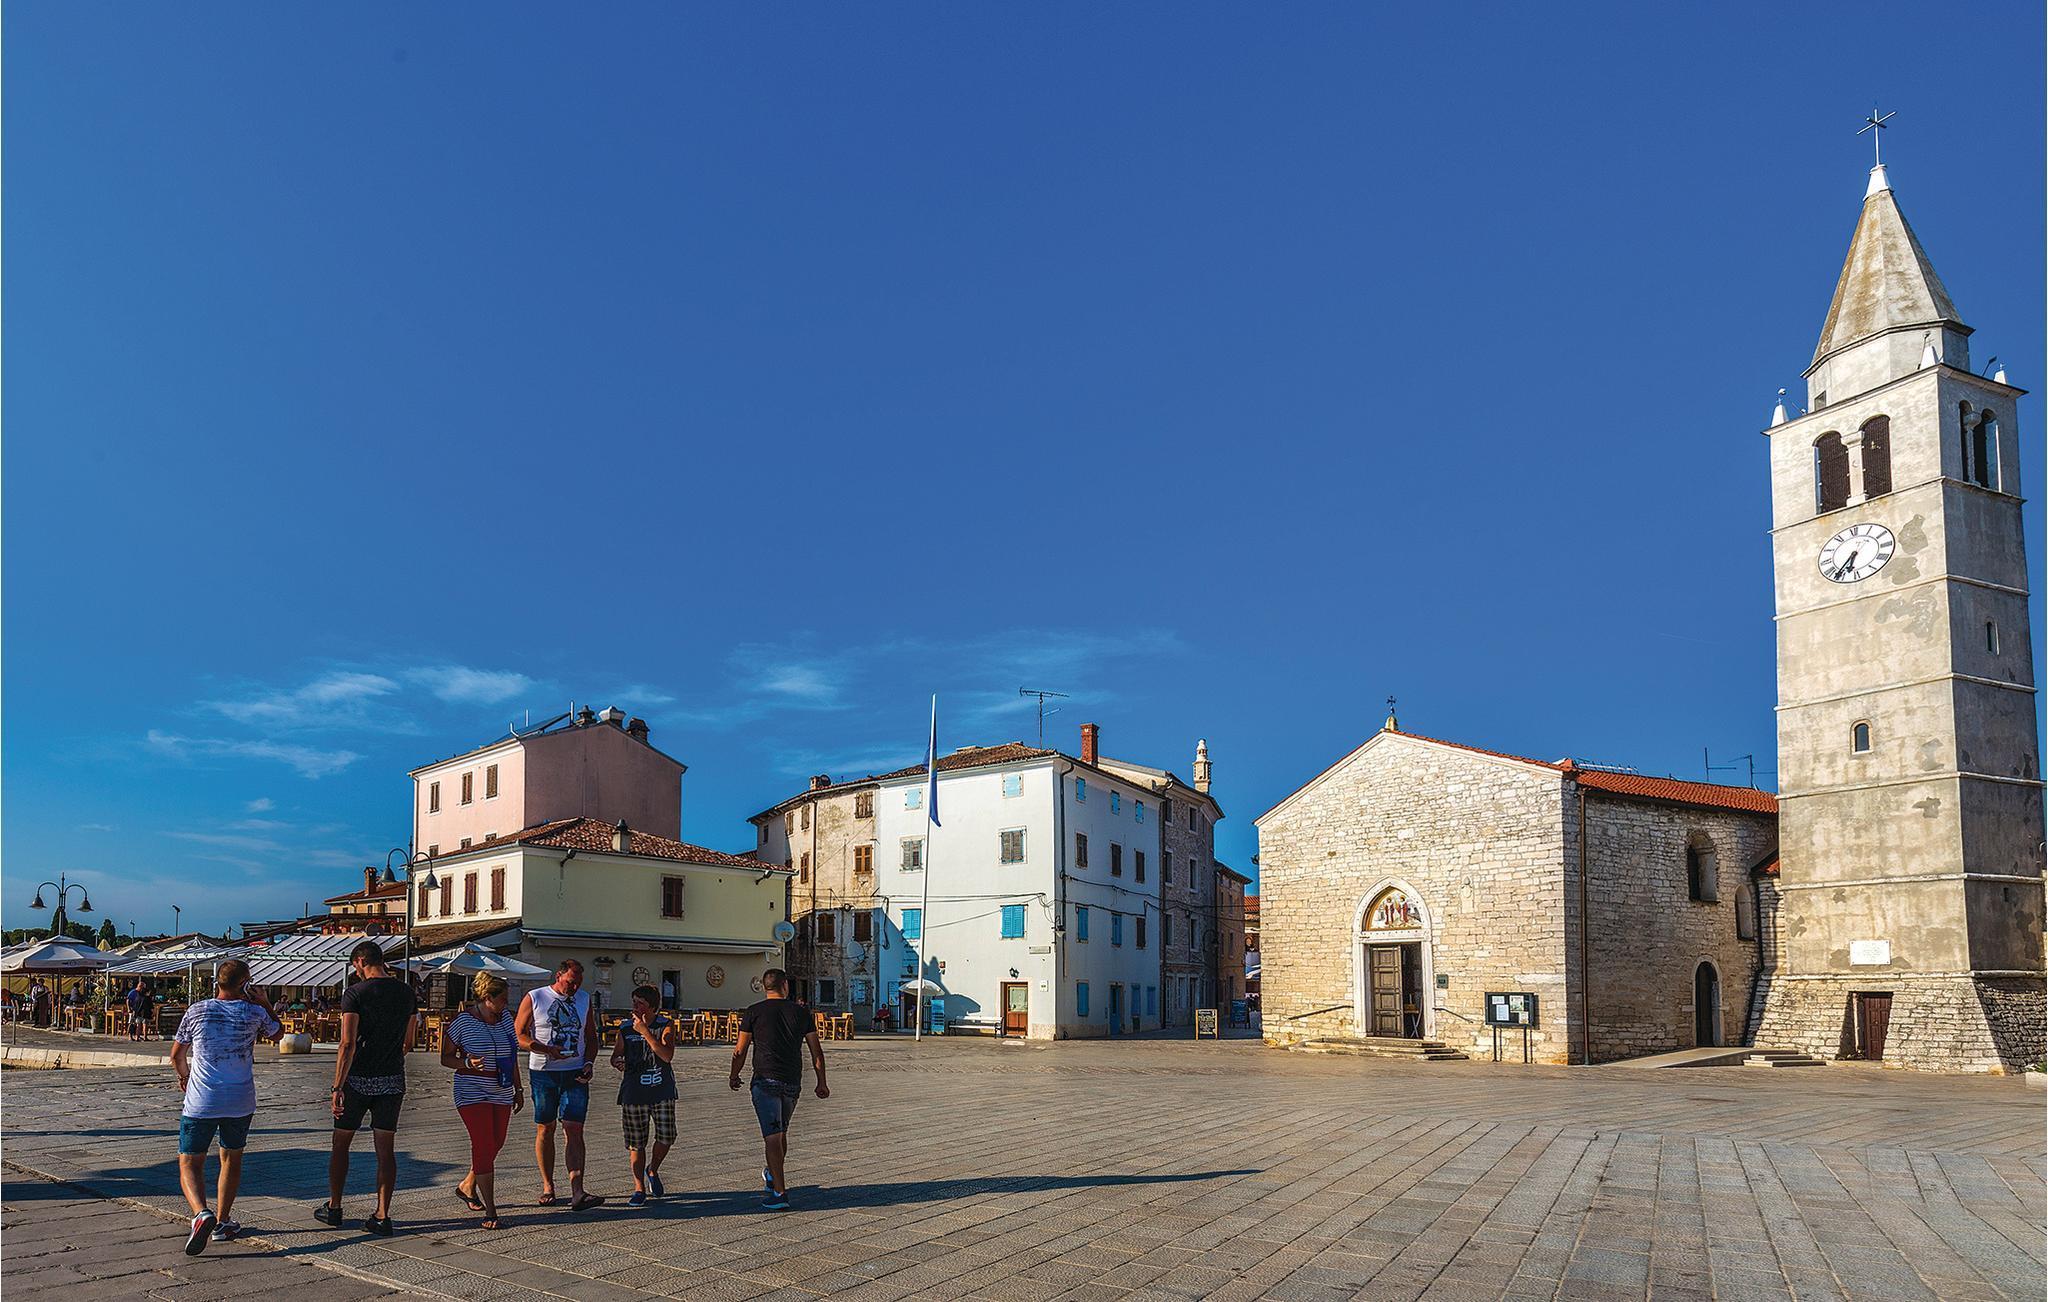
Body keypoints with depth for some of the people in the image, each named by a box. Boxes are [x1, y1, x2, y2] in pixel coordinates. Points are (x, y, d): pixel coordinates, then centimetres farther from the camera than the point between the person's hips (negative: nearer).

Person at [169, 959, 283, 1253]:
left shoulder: (197, 1010, -3)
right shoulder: (254, 1013, -2)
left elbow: (177, 1055, 11)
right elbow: (277, 1032, 19)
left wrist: (184, 1074, 31)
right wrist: (264, 1003, 22)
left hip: (200, 1103, -1)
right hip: (240, 1102, 1)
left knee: (189, 1163, 5)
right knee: (231, 1159, 19)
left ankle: (201, 1213, -19)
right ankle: (222, 1223, 24)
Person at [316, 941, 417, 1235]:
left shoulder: (355, 993, -10)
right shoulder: (405, 992, 5)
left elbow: (348, 1044, -17)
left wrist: (337, 1087, -15)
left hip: (358, 1079, -4)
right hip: (393, 1079, 4)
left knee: (341, 1144, 14)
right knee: (385, 1149, 5)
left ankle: (334, 1208, 23)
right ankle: (382, 1215, 2)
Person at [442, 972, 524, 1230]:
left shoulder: (505, 1016, 8)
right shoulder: (463, 1021, -10)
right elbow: (445, 1058, -4)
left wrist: (518, 1089, 17)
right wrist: (467, 1063, -23)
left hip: (501, 1094, 6)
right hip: (473, 1094, -6)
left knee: (495, 1144, 11)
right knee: (484, 1146, -11)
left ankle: (467, 1186, 37)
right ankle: (490, 1211, -8)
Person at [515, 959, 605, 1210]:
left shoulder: (584, 999, 11)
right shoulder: (534, 998, -1)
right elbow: (519, 1035, -4)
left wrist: (589, 1062, 2)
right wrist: (548, 1050, -17)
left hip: (576, 1074, 2)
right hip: (543, 1073, -2)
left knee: (575, 1130, -7)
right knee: (545, 1129, 7)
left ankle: (577, 1192, -14)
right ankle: (547, 1186, 21)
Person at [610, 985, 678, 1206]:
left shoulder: (666, 1026, -4)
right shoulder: (626, 1029, 2)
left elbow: (667, 1055, -19)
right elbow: (616, 1055, 13)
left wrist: (645, 1031, -21)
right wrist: (618, 1062, -11)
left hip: (662, 1092, -1)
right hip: (633, 1094, 1)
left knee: (666, 1137, -6)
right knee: (636, 1143, 4)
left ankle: (652, 1171, 24)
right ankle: (639, 1188, 17)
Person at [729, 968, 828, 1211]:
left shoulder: (753, 1012, 0)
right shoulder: (801, 1011, 5)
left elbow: (740, 1050, 4)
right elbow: (816, 1052, 7)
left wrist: (734, 1076, 21)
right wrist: (822, 1083, 16)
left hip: (766, 1080, -3)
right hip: (793, 1082, 3)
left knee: (772, 1136, -6)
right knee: (781, 1132, 21)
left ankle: (779, 1193, -12)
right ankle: (772, 1177, 39)